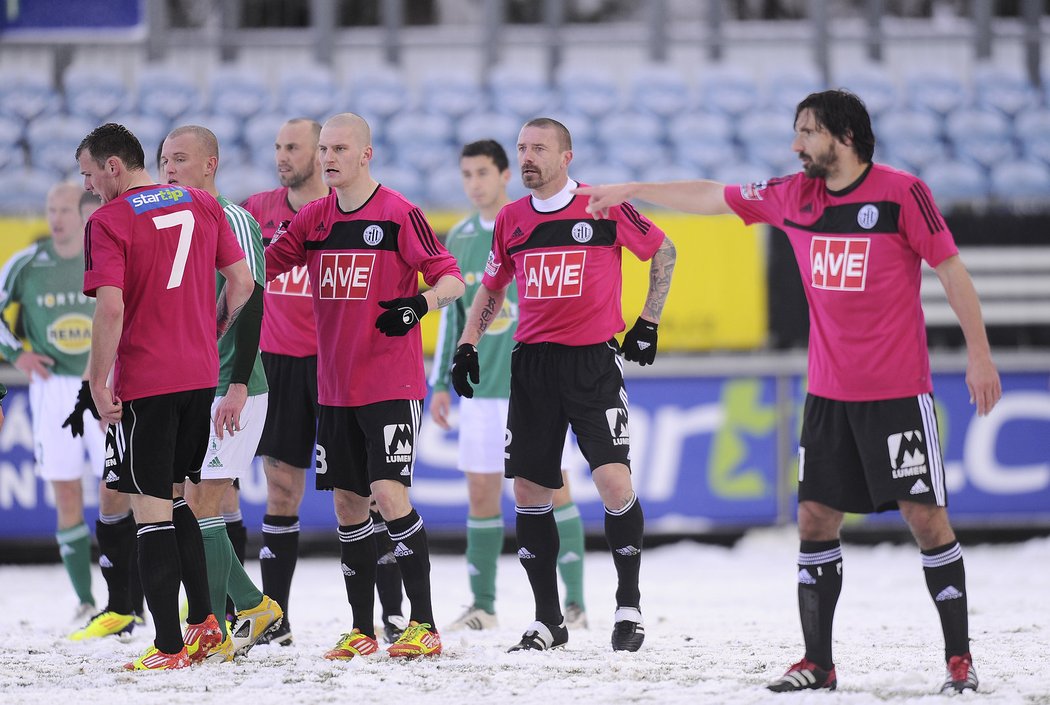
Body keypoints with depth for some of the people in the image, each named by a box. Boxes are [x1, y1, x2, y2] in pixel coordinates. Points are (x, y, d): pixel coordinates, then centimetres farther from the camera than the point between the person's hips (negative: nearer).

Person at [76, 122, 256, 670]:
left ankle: (169, 646, -3)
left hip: (144, 381, -6)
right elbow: (242, 282, 9)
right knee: (174, 498, 20)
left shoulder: (108, 221, -11)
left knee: (152, 509, -2)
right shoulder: (203, 205, 8)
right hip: (201, 376, 6)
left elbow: (111, 307, -19)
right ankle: (203, 622, 16)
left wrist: (99, 381, -11)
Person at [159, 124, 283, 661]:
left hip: (228, 391, -8)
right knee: (191, 507, 8)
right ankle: (253, 607, 21)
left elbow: (251, 303, -16)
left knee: (201, 505, -11)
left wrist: (238, 385, -22)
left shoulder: (232, 220, -9)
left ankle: (215, 633, -6)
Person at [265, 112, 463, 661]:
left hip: (392, 383, -6)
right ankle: (362, 630, 16)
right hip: (335, 385, 6)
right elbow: (259, 266, 16)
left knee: (389, 492, -16)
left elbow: (452, 278, -11)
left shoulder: (398, 214, -8)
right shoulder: (313, 219, 9)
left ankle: (424, 625, -11)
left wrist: (421, 302, -29)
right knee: (347, 503, 7)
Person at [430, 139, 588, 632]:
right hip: (481, 389, 5)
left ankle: (575, 602, 0)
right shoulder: (460, 239, 11)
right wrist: (441, 383, 13)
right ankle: (483, 605, 12)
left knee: (553, 488, -4)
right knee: (481, 493, 5)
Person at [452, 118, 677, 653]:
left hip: (594, 363, -4)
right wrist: (467, 345, 11)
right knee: (529, 492, 3)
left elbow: (663, 251, 8)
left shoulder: (604, 209, -4)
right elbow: (492, 288, 22)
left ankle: (628, 606, 1)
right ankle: (548, 620, 13)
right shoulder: (511, 220, 9)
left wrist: (648, 323, 5)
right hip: (532, 364, 4)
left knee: (613, 480, -15)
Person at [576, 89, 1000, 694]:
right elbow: (712, 198, 16)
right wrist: (632, 190, 19)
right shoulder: (794, 196, 6)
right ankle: (818, 662, 10)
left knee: (926, 514, -7)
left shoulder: (902, 192, -9)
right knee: (815, 518, 3)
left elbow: (952, 270, -6)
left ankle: (960, 659, 0)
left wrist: (979, 353, -8)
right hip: (829, 393, 6)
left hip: (898, 391, -6)